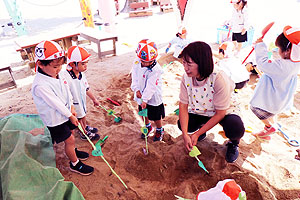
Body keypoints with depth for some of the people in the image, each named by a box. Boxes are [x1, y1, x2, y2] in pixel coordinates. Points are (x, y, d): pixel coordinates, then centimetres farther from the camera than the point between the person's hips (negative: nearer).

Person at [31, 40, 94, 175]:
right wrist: (70, 116, -15)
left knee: (70, 133, 25)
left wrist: (72, 108, 2)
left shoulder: (57, 74, -5)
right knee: (70, 139, 3)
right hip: (55, 119, -8)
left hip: (66, 113, 8)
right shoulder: (40, 85, -31)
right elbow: (56, 104, -25)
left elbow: (67, 91, 6)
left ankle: (72, 151, 53)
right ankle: (75, 163, 25)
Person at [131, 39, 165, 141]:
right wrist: (137, 89, -13)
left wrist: (145, 99, -23)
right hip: (141, 95, 6)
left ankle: (159, 130, 39)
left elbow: (151, 86, -25)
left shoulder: (156, 69, -26)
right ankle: (148, 127, 50)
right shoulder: (136, 64, -7)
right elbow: (135, 78, 0)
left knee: (156, 116, 12)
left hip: (153, 98, -5)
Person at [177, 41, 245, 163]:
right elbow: (183, 105, -17)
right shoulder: (186, 78, -20)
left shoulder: (219, 79, -33)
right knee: (182, 124, -18)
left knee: (236, 129, -32)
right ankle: (201, 128, 19)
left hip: (223, 111, -4)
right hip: (200, 111, 4)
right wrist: (185, 134, -28)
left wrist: (197, 134, -26)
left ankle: (234, 142, 8)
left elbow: (220, 113, -26)